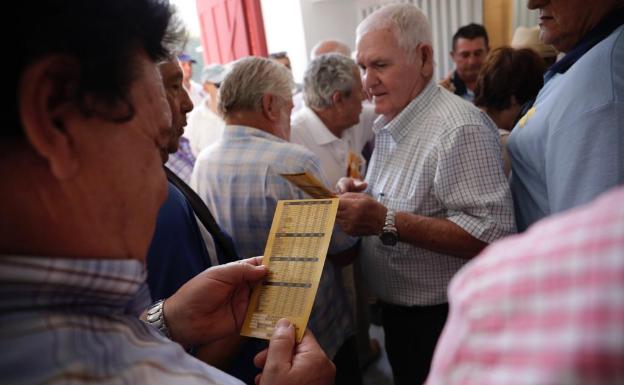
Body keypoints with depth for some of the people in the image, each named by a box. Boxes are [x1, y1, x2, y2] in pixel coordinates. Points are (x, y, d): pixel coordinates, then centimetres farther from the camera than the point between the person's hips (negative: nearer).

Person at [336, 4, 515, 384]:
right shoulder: (392, 123, 5)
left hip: (441, 320, -8)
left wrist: (386, 222, -34)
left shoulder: (460, 128, -25)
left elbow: (492, 232, -31)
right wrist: (362, 196, -5)